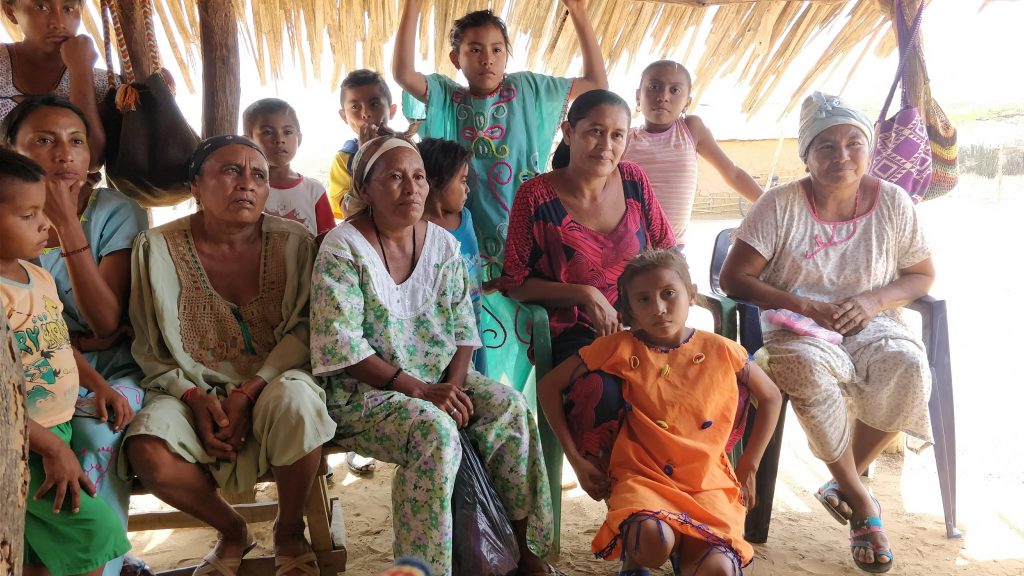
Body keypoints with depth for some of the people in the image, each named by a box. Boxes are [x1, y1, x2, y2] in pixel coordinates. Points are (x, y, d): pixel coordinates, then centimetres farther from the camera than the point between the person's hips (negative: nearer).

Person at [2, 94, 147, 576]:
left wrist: (67, 224, -21)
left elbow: (107, 322, -16)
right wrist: (76, 343, -16)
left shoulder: (116, 213, -6)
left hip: (110, 373, -2)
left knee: (95, 435, -32)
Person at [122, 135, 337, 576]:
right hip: (193, 388, 1)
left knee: (295, 402, -36)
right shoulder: (157, 248, -2)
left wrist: (249, 392, -19)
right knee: (149, 455, -28)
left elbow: (303, 330, -7)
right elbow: (150, 349, 1)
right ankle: (232, 531, 7)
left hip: (274, 381, -1)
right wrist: (195, 398, -15)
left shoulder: (293, 242, -3)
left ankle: (289, 532, -4)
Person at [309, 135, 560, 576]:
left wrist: (453, 385, -13)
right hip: (363, 391, -5)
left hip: (439, 379, 6)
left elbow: (463, 329, 7)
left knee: (510, 405, -16)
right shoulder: (342, 248, -12)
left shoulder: (442, 243, 6)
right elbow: (342, 347, -19)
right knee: (435, 429, -32)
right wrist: (420, 390, -24)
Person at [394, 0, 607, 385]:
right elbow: (403, 73, -13)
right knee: (485, 351, 1)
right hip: (473, 244, 0)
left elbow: (597, 84, 10)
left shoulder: (528, 91, 9)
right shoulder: (446, 98, 6)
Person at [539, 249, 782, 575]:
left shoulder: (721, 351, 1)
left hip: (709, 485, 2)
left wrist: (748, 467, 13)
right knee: (653, 541, -34)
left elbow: (771, 398, 17)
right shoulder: (619, 349, -4)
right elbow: (549, 386, 0)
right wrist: (577, 461, -3)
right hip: (642, 478, -1)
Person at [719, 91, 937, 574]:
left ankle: (842, 482, -7)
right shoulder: (781, 204, -7)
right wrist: (805, 306, -19)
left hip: (868, 325, 3)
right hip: (795, 326, -2)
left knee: (908, 367, -30)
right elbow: (733, 278, -10)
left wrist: (873, 301, -12)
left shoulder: (891, 201, 1)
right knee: (806, 366, -37)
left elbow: (923, 275, 9)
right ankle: (860, 501, -17)